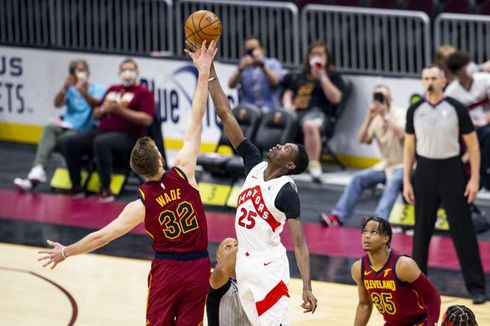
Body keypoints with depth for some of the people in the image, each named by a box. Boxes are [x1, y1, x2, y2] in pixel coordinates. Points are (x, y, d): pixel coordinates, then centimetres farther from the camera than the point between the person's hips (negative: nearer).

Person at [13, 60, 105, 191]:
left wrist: (84, 93, -34)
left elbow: (96, 104, -15)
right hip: (67, 126, 3)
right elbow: (57, 104, -1)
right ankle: (38, 170, -50)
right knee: (49, 129, -32)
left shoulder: (98, 89, 7)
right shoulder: (70, 90, 18)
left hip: (85, 131, -3)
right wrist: (65, 88, -19)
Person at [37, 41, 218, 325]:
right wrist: (204, 72, -6)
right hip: (198, 267, 1)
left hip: (166, 269, -1)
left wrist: (66, 252, 8)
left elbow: (101, 237, -6)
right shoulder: (183, 173, -11)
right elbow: (197, 121, -9)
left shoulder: (142, 206, -12)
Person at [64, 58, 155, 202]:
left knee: (101, 142, -38)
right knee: (72, 142, -15)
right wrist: (103, 109, 2)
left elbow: (147, 120, -10)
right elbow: (95, 114, 27)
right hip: (102, 131, 7)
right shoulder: (112, 90, 24)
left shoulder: (143, 93, 4)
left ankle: (105, 189, -32)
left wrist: (120, 110, -15)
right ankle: (76, 187, -8)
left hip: (127, 137, -7)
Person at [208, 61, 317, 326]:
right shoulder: (255, 164, 3)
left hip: (269, 270, -7)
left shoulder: (286, 192, -14)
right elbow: (226, 116, 1)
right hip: (244, 264, 7)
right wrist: (210, 72, -3)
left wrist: (307, 288, -28)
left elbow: (299, 244, -17)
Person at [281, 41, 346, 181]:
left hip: (317, 112, -4)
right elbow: (288, 93, 32)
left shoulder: (333, 77, 18)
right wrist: (288, 105, 8)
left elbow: (335, 98, 3)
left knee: (309, 125, -43)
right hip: (295, 112, 4)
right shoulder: (299, 77, 33)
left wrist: (322, 77, 0)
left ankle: (314, 164, -37)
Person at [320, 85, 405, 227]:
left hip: (403, 165, -6)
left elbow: (402, 134, -29)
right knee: (358, 178, -10)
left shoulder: (400, 114, -10)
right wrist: (369, 117, -14)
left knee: (392, 182, -36)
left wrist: (385, 115, -26)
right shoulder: (376, 119, 7)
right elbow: (361, 139, -3)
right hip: (386, 165, 6)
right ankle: (338, 216, -15)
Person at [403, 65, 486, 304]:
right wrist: (406, 181, 4)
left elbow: (472, 144, -2)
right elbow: (409, 146, 9)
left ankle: (476, 286, 1)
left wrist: (474, 179, -8)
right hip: (425, 171, 3)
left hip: (451, 170, -3)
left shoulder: (456, 109, -5)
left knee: (463, 230, -4)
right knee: (421, 230, 9)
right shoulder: (415, 111, 2)